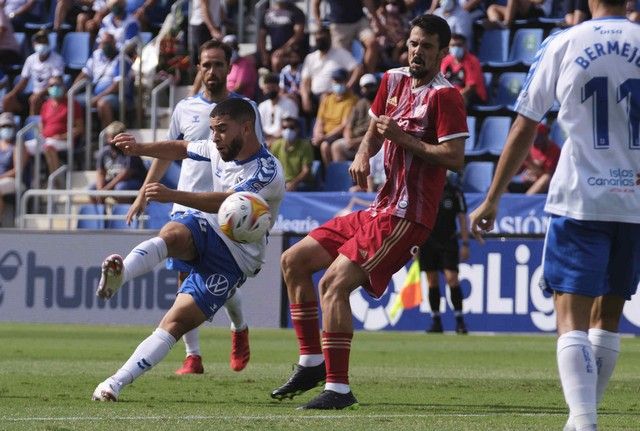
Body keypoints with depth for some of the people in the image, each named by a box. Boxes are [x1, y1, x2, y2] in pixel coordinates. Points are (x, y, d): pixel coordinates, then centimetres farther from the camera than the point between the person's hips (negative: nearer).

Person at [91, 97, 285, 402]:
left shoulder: (267, 172, -20)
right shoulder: (220, 149, 4)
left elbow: (228, 203, -35)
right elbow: (181, 149, 23)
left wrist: (172, 196, -46)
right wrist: (139, 148, 6)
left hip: (235, 258, -5)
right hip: (205, 229, 5)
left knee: (176, 323, -16)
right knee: (171, 233, -34)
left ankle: (116, 383, -18)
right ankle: (118, 275, -60)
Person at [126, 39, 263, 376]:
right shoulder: (185, 109, 9)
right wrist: (144, 194, 17)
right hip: (186, 206, 3)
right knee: (186, 280, -5)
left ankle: (239, 329, 27)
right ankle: (192, 356, 0)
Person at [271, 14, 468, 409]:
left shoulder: (445, 96, -11)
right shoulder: (395, 81, 13)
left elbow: (455, 158, -19)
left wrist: (403, 138, -19)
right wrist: (364, 154, 5)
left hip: (405, 217, -9)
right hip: (380, 209, 9)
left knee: (334, 283, -21)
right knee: (294, 261, 11)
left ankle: (339, 388, -18)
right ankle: (312, 362, 16)